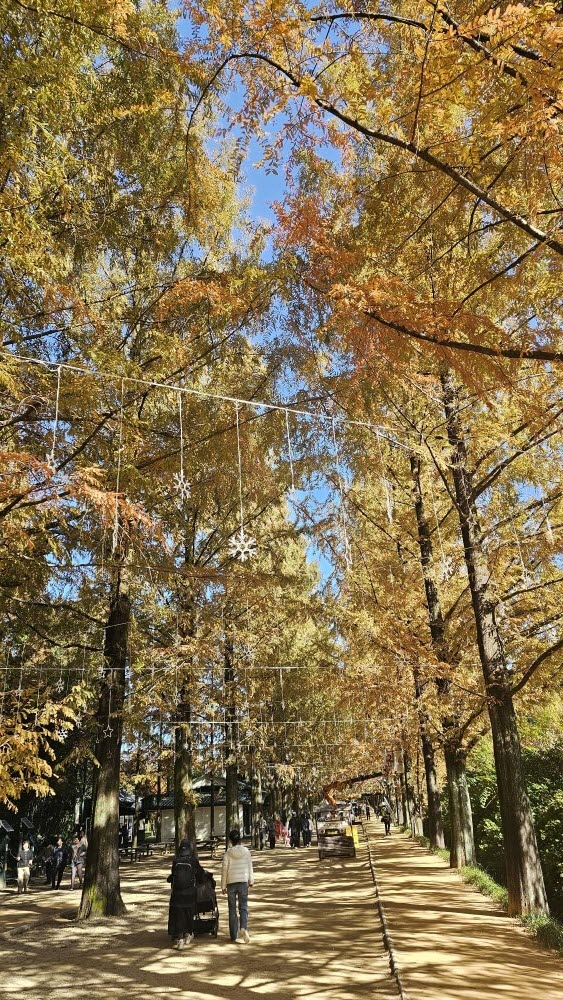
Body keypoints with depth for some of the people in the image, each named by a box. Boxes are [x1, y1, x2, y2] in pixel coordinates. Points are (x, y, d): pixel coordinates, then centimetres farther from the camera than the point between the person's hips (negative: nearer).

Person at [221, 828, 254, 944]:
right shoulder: (246, 851, -3)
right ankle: (244, 928, -18)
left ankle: (234, 935, 14)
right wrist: (251, 880, 18)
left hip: (231, 882, 0)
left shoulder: (228, 853, -8)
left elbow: (224, 869, -6)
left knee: (232, 909, 10)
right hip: (243, 882, 1)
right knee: (243, 907, 6)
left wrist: (223, 885, 4)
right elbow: (250, 866, 5)